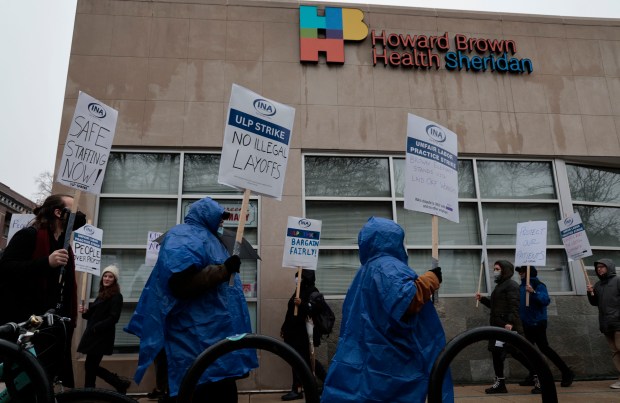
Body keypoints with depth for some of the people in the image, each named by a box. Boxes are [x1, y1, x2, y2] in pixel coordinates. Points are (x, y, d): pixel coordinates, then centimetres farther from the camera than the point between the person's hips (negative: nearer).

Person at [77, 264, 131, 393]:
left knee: (90, 366, -4)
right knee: (92, 366, 10)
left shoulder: (116, 296, -9)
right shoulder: (101, 294, 15)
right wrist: (85, 312, -1)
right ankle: (120, 383, 20)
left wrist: (96, 328, -20)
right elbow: (95, 315, 17)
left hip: (102, 337, -9)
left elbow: (114, 318, -17)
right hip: (93, 335, 9)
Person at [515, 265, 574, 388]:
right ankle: (533, 375, 19)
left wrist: (533, 292, -39)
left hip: (537, 322, -8)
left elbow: (546, 300, -27)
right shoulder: (522, 286, 10)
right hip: (527, 323, 8)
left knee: (544, 348, -5)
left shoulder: (538, 285, -12)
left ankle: (566, 372, 7)